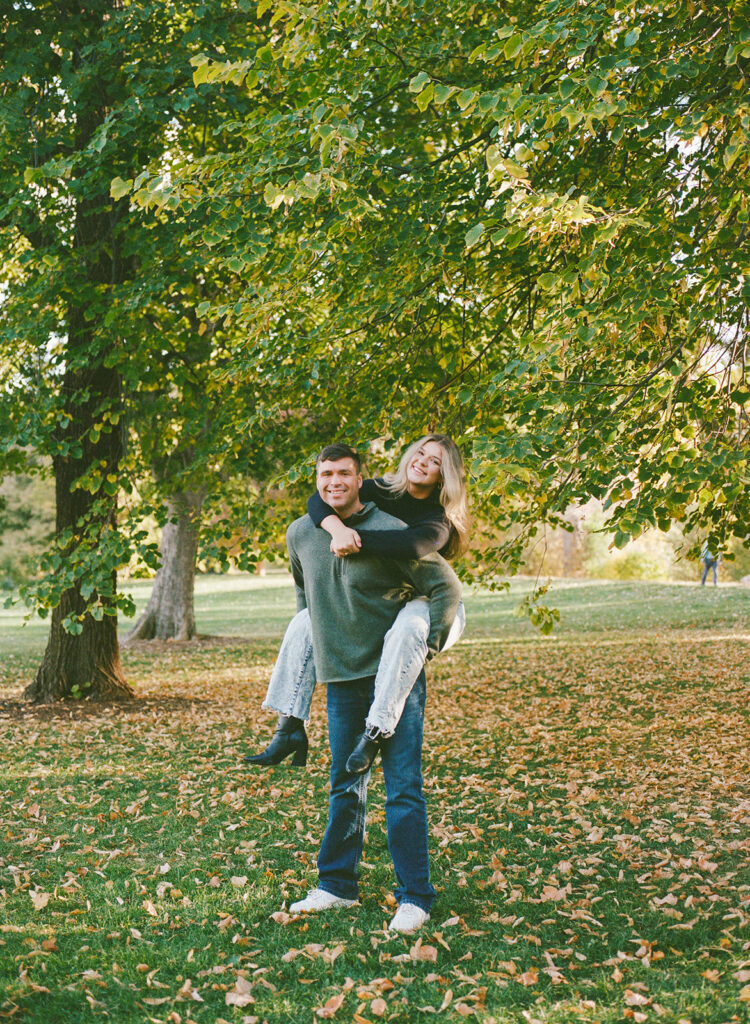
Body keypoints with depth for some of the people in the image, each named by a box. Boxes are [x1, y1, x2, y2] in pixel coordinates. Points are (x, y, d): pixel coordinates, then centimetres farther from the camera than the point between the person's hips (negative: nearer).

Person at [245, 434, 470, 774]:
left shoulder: (441, 519, -16)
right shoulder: (382, 491, -2)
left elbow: (413, 545, -40)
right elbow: (319, 500, -13)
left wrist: (357, 541, -40)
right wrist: (338, 529, -34)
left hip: (429, 604, -6)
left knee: (408, 629, -41)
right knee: (305, 623, -5)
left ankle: (375, 731, -39)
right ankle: (289, 729, -8)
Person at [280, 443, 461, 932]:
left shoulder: (390, 533, -14)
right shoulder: (300, 534, 3)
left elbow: (447, 587, -7)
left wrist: (428, 644, -7)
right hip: (341, 680, 5)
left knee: (404, 790, -4)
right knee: (345, 789, 14)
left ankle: (415, 897, 3)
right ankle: (337, 884, 26)